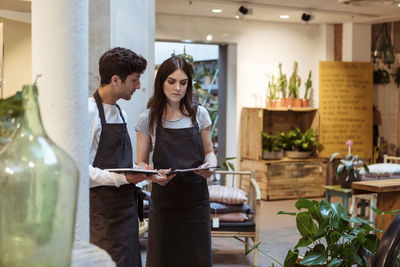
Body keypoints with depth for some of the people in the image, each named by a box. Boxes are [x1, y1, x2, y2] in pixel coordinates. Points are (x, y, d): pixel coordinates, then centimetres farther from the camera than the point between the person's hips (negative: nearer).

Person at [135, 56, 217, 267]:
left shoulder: (200, 115, 5)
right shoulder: (148, 119, 0)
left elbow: (209, 152, 13)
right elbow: (141, 162, 3)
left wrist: (210, 165, -10)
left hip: (196, 200, 1)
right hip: (163, 200, -1)